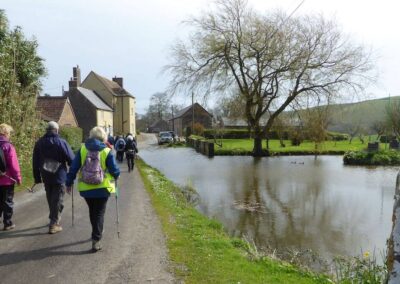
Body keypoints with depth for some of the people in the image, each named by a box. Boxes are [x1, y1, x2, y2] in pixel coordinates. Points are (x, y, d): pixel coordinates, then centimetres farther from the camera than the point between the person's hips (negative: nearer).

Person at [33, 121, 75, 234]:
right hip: (59, 176, -5)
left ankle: (54, 219, 29)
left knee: (50, 199, 19)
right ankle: (54, 224, 0)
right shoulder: (61, 142, -11)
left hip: (46, 177, 5)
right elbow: (71, 159, -11)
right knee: (58, 200, 1)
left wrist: (37, 178, 14)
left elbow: (35, 162, 9)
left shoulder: (39, 143, 6)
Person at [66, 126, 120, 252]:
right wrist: (115, 176, 18)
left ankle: (97, 233, 37)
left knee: (92, 212, 22)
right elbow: (114, 170, -4)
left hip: (85, 188, 3)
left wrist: (69, 182, 10)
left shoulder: (82, 149, -2)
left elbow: (73, 167, -1)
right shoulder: (107, 151, -8)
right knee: (99, 213, 5)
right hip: (102, 188, -3)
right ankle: (96, 239, -3)